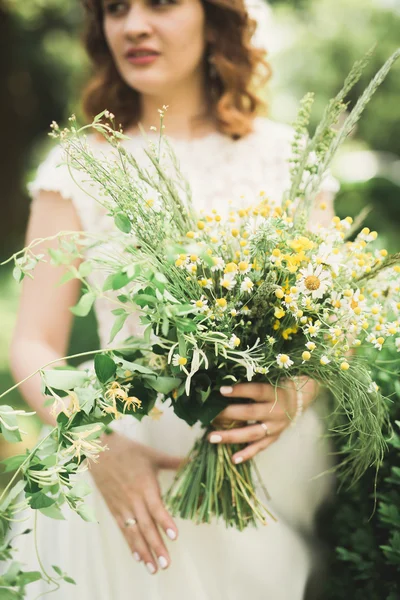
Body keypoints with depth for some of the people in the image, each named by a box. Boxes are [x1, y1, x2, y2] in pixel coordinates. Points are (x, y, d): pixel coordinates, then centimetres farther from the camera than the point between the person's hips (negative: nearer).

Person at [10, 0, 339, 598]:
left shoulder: (285, 156, 3)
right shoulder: (79, 167, 1)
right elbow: (34, 344, -2)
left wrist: (293, 397, -21)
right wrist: (102, 446, -20)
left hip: (276, 456, 1)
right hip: (134, 457, 0)